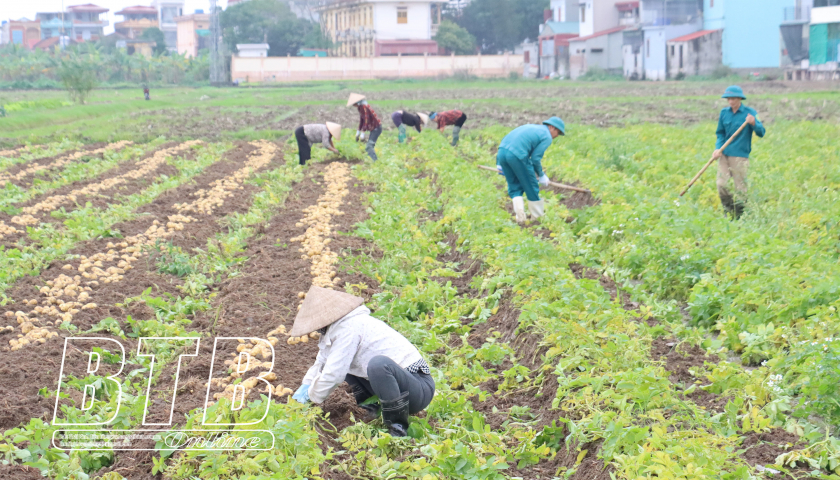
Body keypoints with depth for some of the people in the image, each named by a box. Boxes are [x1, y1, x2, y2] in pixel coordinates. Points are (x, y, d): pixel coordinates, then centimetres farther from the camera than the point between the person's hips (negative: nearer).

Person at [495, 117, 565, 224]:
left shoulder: (530, 127, 29)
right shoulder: (547, 137, 6)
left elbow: (506, 140, 25)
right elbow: (535, 158, -2)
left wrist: (500, 164, 26)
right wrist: (541, 175, 13)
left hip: (501, 151, 7)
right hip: (517, 155, -7)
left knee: (514, 187, 17)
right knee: (531, 186, 10)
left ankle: (520, 218, 9)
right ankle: (538, 217, 22)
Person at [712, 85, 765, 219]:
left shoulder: (749, 113, -5)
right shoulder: (724, 112, 8)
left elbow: (761, 133, -9)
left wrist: (753, 123, -30)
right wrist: (718, 148, -1)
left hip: (740, 156, -4)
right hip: (724, 154, 4)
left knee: (740, 188, 0)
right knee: (722, 184, -4)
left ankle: (739, 217, 12)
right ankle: (729, 213, 12)